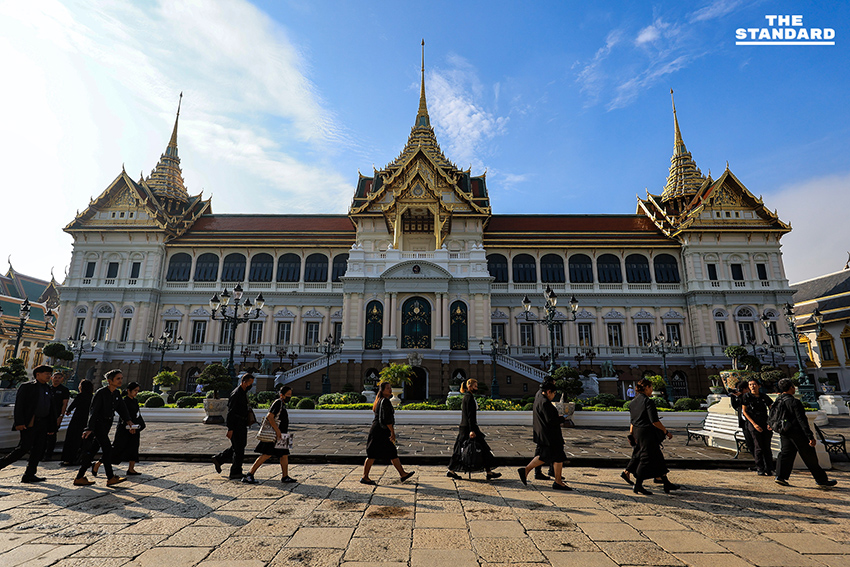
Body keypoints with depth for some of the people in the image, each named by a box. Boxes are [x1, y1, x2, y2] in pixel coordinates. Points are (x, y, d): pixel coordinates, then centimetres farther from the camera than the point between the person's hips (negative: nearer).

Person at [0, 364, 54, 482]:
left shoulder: (47, 388, 15)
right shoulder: (26, 387, -5)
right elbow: (18, 405, -9)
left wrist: (51, 423, 15)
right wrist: (19, 423, -17)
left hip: (43, 423, 6)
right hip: (29, 423, -6)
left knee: (39, 449, 5)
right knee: (25, 448, -7)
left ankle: (29, 474, 11)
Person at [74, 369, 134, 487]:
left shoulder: (117, 393, 7)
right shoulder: (101, 393, -15)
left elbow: (121, 409, 7)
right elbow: (94, 411, -17)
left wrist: (127, 420, -7)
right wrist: (90, 428, -21)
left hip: (107, 424, 8)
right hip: (98, 423, -7)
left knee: (93, 450, 11)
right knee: (107, 448, -11)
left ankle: (79, 478, 20)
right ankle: (110, 478, -6)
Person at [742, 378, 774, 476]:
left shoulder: (764, 396, 7)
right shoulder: (746, 396, -1)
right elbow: (744, 411, -1)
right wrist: (754, 424, -8)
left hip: (765, 424, 3)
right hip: (753, 424, -3)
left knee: (767, 447, 5)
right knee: (758, 447, -2)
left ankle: (769, 469, 16)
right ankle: (760, 469, 6)